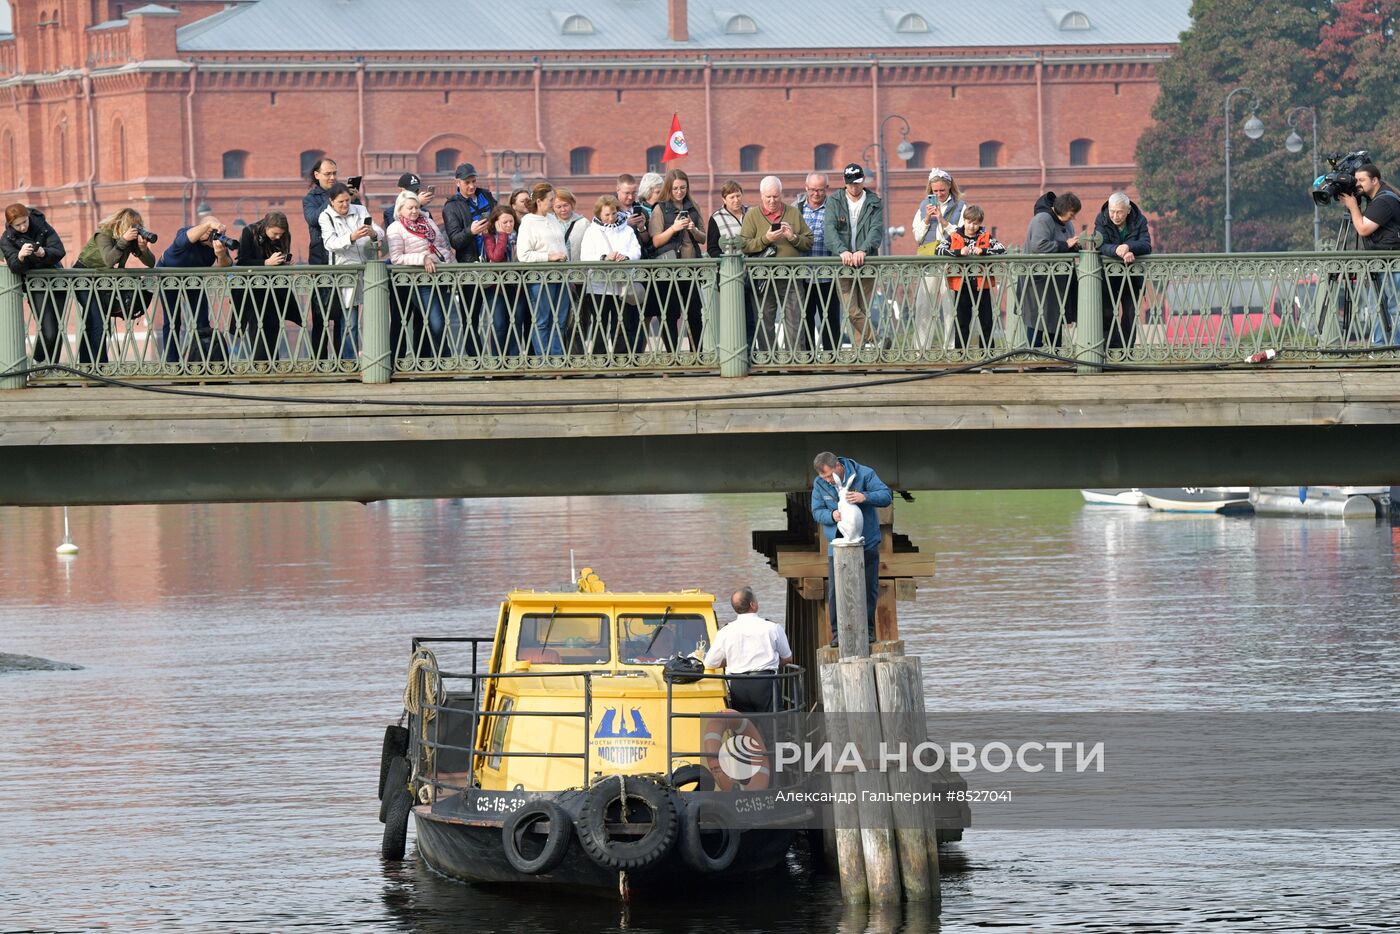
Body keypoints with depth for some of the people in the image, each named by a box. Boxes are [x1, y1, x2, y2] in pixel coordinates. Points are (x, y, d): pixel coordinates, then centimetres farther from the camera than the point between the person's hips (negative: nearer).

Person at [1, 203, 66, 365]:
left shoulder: (41, 226, -3)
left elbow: (59, 251, -13)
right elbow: (15, 267, -19)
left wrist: (44, 253, -34)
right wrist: (20, 256, -42)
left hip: (55, 279, 3)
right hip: (35, 287, -3)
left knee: (58, 330, 1)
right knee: (48, 332, -15)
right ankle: (39, 363, 9)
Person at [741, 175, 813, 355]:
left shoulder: (794, 213, 11)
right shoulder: (752, 215, 5)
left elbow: (809, 242, 10)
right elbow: (744, 245, -4)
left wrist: (793, 238, -8)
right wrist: (766, 239, -15)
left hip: (791, 279, 1)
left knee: (795, 323, -3)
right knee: (765, 324, 4)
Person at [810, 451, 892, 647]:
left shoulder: (863, 474, -9)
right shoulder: (819, 484, -2)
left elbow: (886, 496, -11)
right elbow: (817, 511, 1)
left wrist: (865, 497, -30)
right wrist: (832, 515, -21)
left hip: (867, 545, -1)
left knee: (868, 589, 5)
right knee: (835, 592, -5)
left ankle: (867, 630, 16)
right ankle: (838, 633, 2)